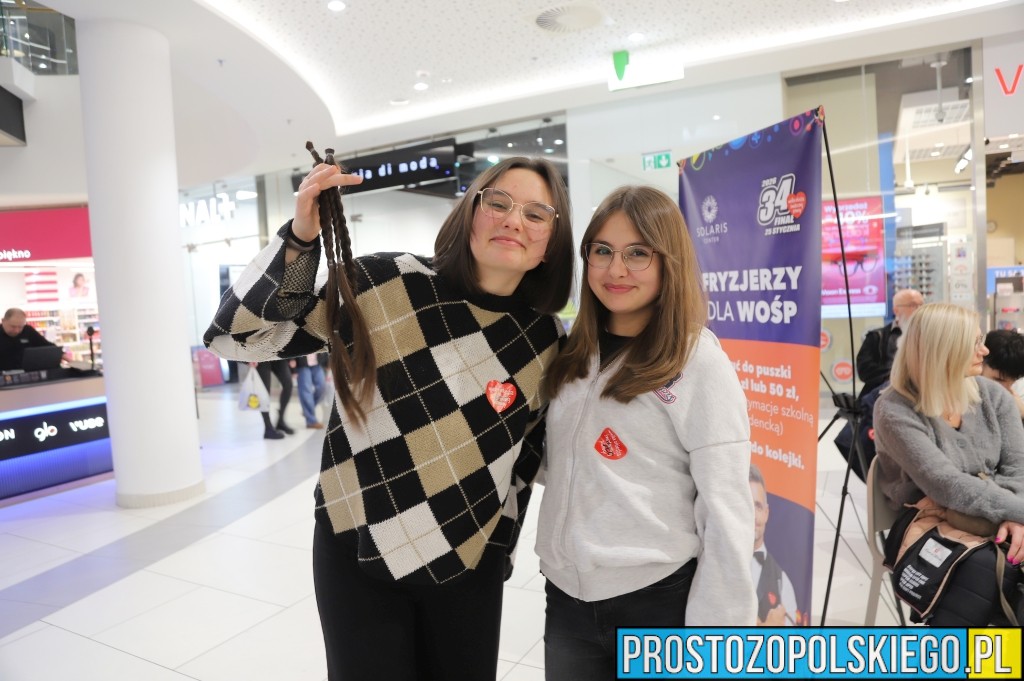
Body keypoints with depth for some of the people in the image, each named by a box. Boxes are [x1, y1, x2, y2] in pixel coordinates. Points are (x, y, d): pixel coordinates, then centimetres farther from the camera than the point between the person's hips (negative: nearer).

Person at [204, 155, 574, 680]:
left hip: (469, 564, 3)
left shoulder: (546, 341, -5)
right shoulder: (387, 284, -17)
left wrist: (499, 545, 15)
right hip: (358, 557, -2)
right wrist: (300, 237, -27)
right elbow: (237, 336, -15)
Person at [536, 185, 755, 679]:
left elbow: (726, 508, -13)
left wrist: (718, 634, -13)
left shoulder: (699, 361, -13)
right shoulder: (572, 354, 4)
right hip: (567, 597, 5)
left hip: (659, 599, -5)